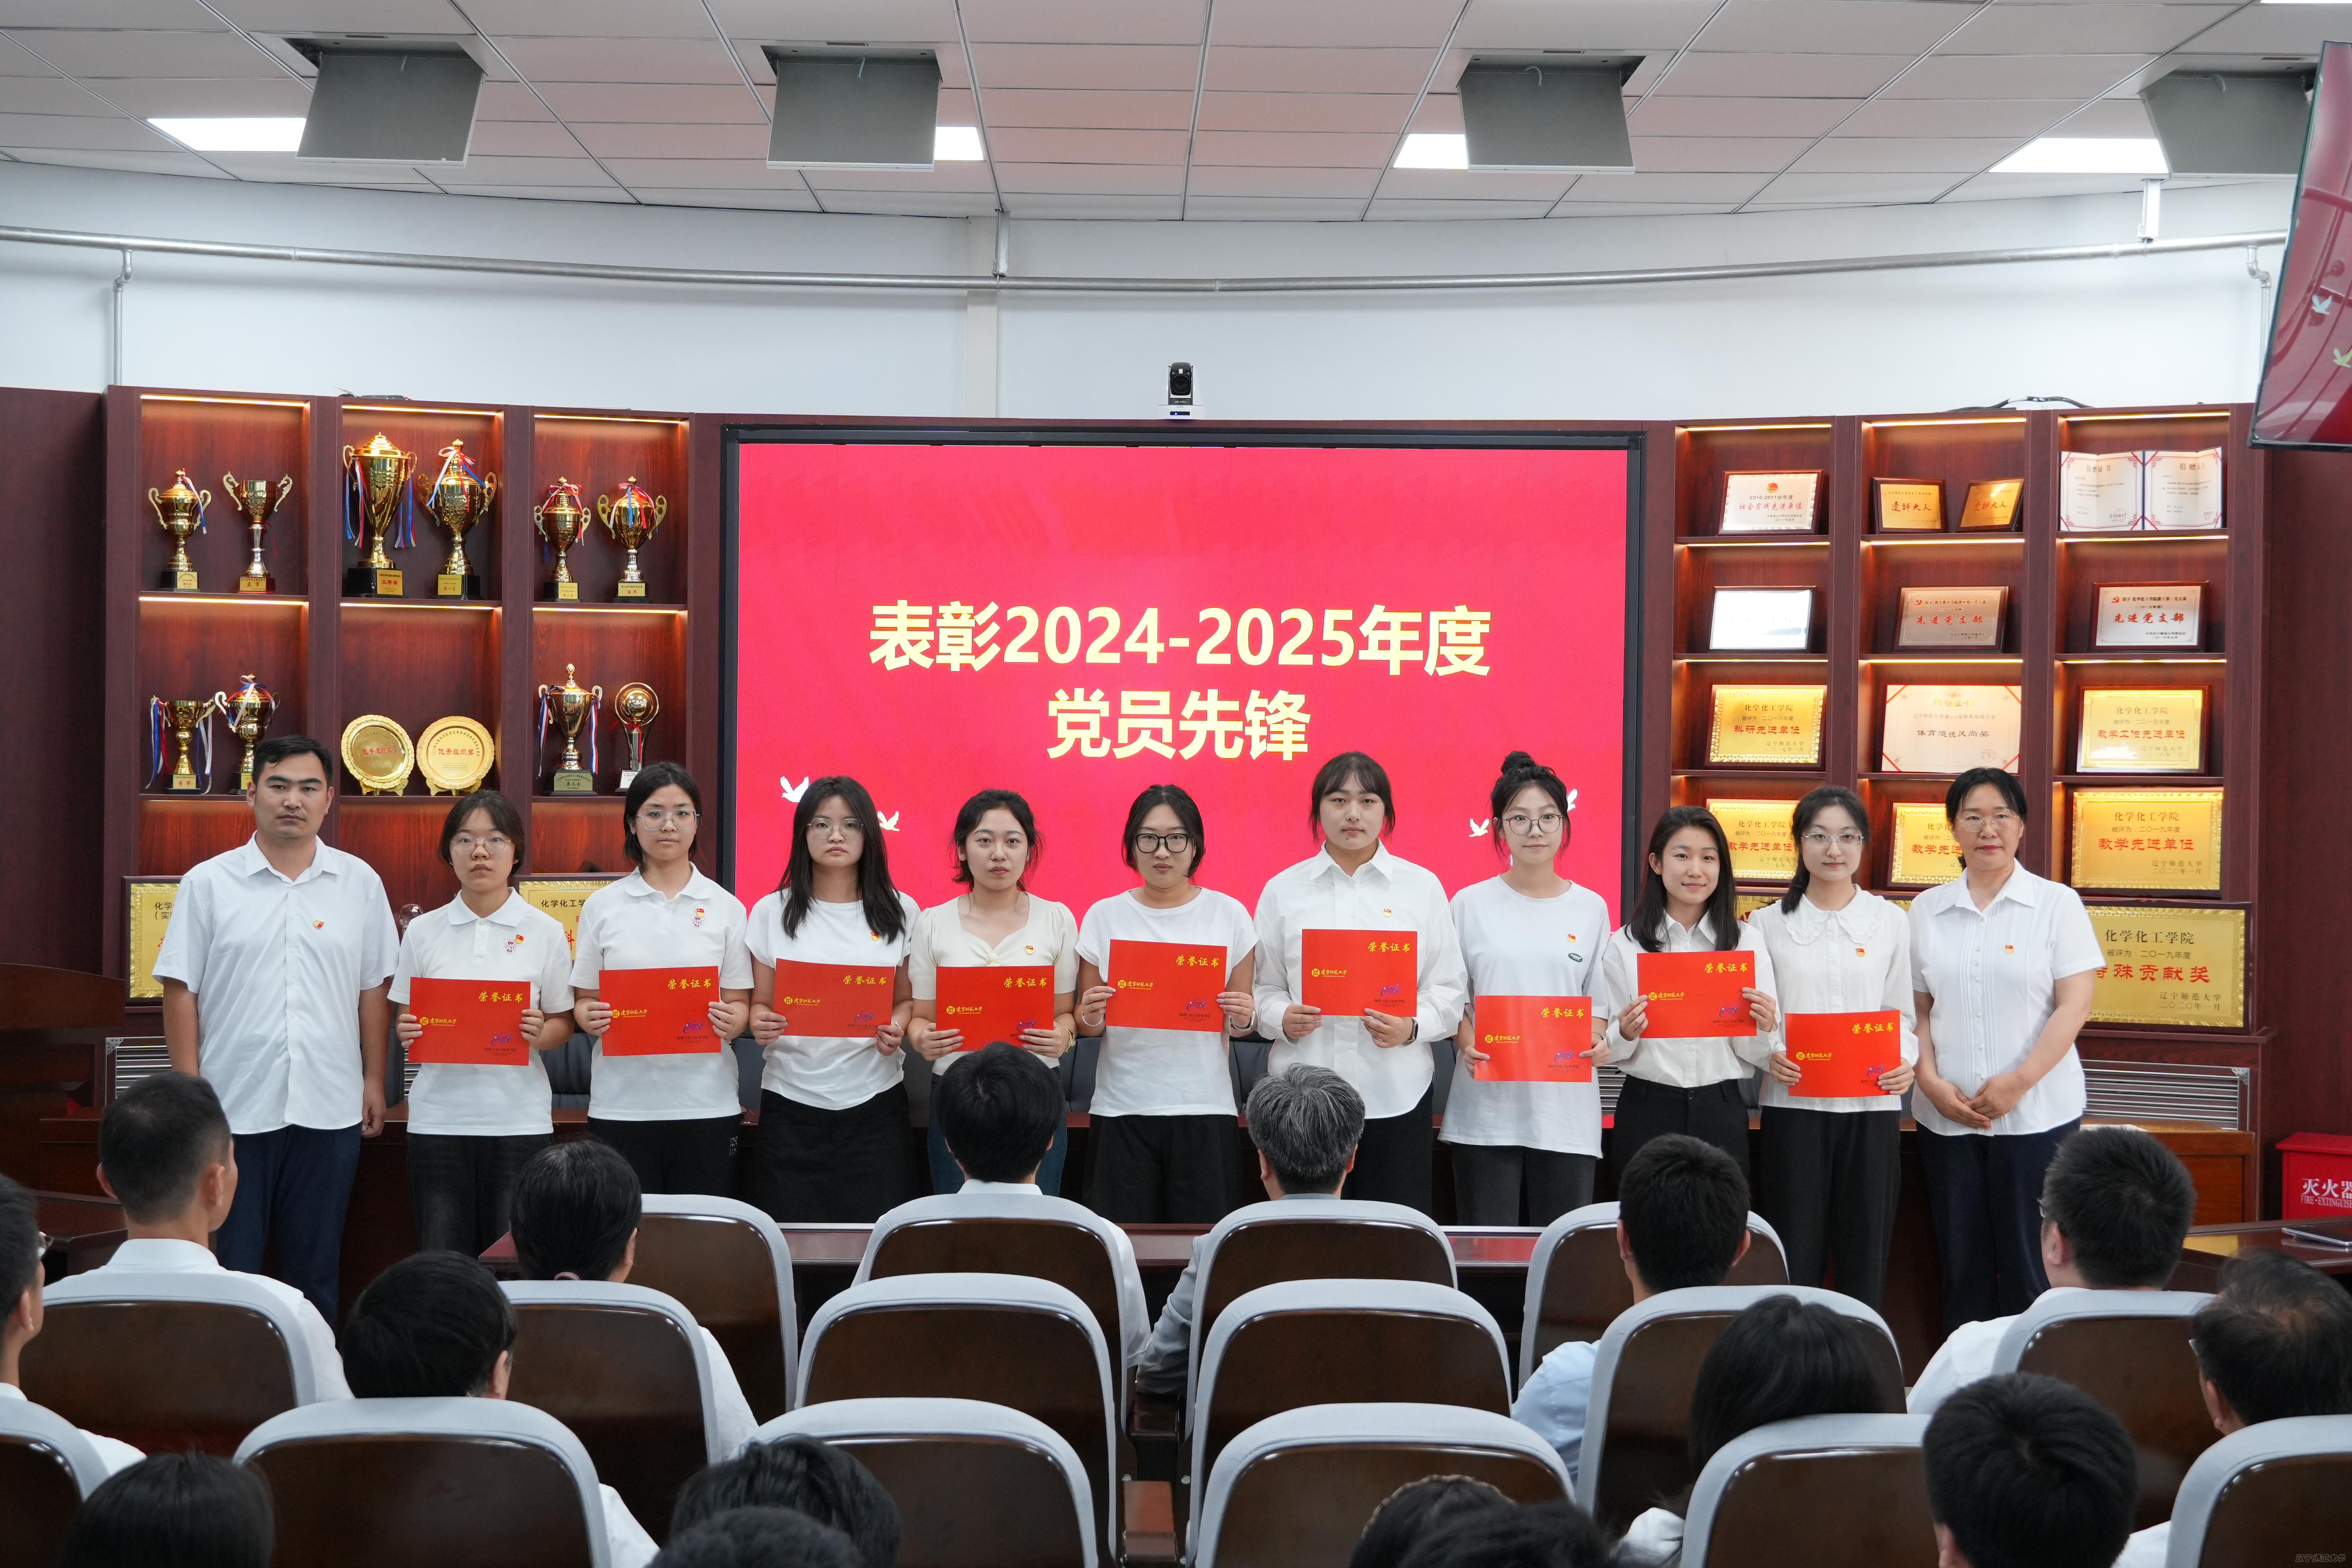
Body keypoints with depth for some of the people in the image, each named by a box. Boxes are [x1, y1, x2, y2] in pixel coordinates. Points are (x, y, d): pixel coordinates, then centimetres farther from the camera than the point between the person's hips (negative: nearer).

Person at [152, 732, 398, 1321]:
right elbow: (181, 991, 1)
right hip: (232, 1107, -1)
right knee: (229, 1269, 5)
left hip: (329, 1109, 1)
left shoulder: (359, 883, 5)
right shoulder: (208, 884, 1)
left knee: (315, 1270, 11)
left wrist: (375, 1081, 6)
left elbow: (373, 990, 9)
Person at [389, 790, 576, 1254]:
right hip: (439, 1117, 1)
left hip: (518, 1118, -1)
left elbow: (563, 1024, 7)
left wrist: (539, 1034, -15)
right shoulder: (423, 931, 6)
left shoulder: (545, 932, 2)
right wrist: (407, 1033, -9)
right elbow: (404, 1019, 13)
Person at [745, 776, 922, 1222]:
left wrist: (897, 1028, -10)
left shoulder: (901, 912, 5)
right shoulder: (771, 912, 5)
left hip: (874, 1101, 0)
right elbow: (760, 1003, 8)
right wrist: (760, 1023, -14)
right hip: (791, 1101, 0)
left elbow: (909, 1000, 11)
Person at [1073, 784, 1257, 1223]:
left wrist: (1243, 1019, -10)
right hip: (1122, 1106, 0)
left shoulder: (1229, 914, 5)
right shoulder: (1104, 916, 5)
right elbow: (1085, 1025, 10)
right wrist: (1090, 1017, -11)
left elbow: (1241, 1025, 11)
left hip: (1203, 1106, 0)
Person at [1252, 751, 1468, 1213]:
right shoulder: (1283, 890, 10)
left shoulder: (1422, 887, 9)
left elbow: (1449, 987, 5)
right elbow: (1262, 986, 9)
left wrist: (1412, 1027, -13)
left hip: (1396, 1092, 0)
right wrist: (1282, 1018, -12)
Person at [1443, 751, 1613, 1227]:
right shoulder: (1471, 904, 5)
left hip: (1565, 1103, 1)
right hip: (1487, 1100, -1)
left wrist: (1596, 1039, -9)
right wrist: (1467, 1043, -12)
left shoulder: (1591, 908, 8)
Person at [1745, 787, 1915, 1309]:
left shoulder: (1891, 922, 9)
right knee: (1795, 1253, -1)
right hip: (1793, 1104, -1)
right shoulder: (1769, 922, 6)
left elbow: (1904, 1010, 10)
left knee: (1866, 1252, 3)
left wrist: (1905, 1061, -10)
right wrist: (1770, 1055, -15)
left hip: (1872, 1106, 1)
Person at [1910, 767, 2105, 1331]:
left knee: (2030, 1262, -2)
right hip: (1946, 1115, 3)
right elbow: (1917, 1009, 9)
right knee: (1961, 1263, 6)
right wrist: (1932, 1082, -6)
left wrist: (2019, 1082, -14)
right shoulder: (1927, 910, 9)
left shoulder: (2057, 904, 0)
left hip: (2037, 1113, -3)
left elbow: (2074, 1006, -6)